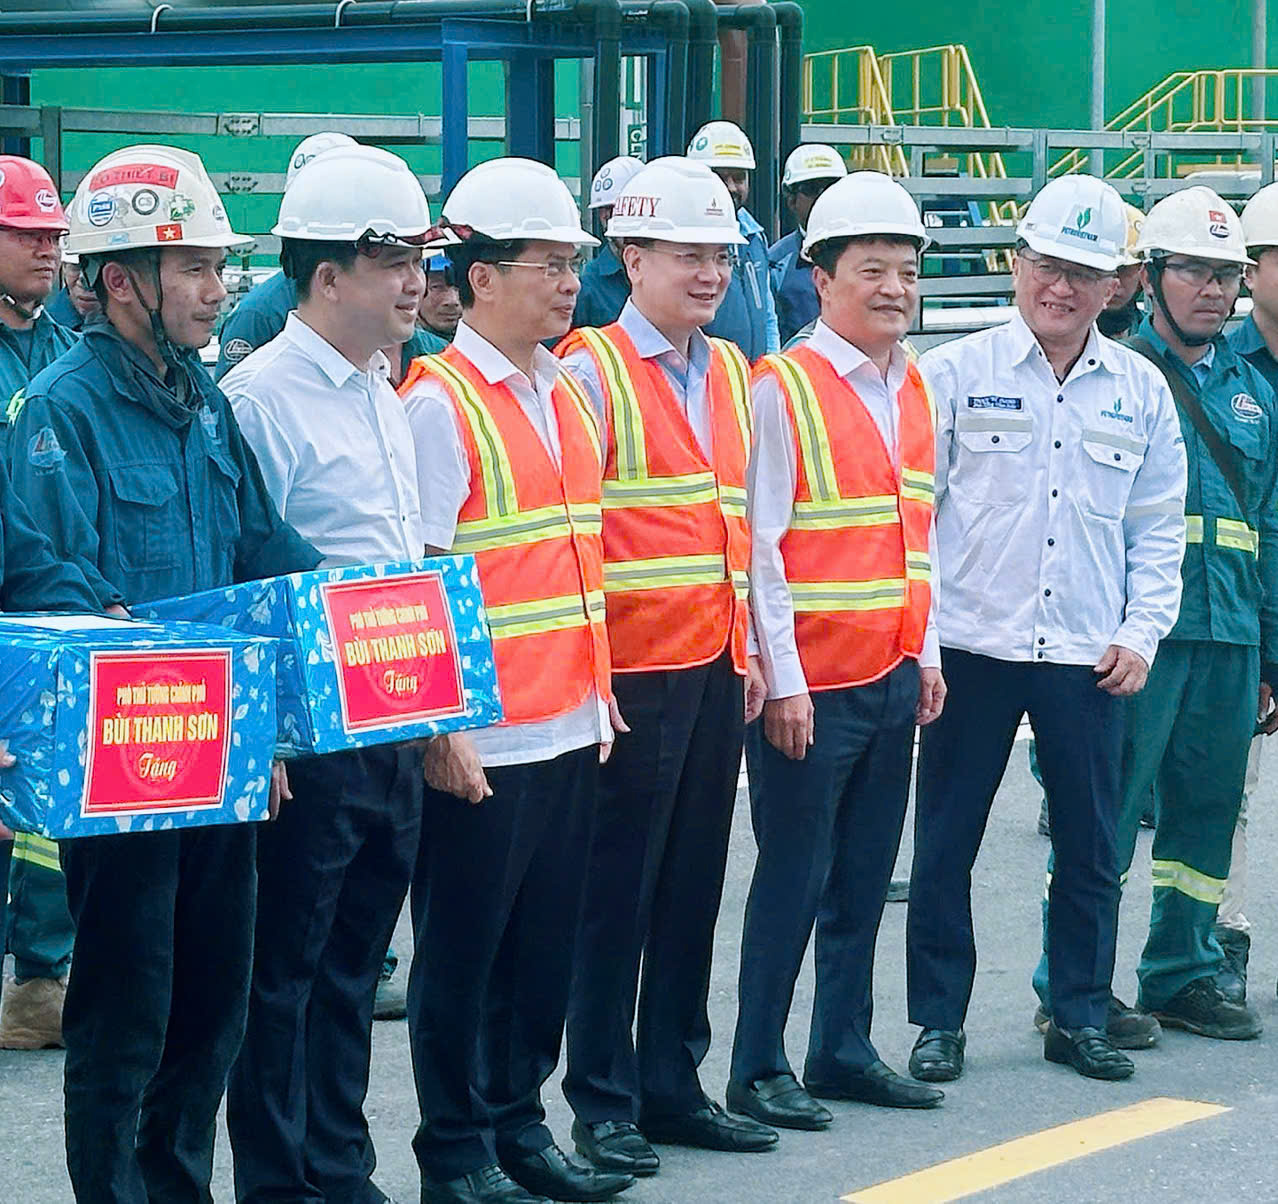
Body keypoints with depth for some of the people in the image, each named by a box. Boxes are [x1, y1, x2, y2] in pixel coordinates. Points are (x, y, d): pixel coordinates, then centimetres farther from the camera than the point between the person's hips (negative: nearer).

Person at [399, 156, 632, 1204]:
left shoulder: (568, 395, 14)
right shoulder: (440, 403, -10)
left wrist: (598, 689, 17)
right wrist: (442, 728, -16)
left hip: (569, 728, 7)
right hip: (482, 743, -7)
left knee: (546, 948, 12)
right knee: (463, 951, 3)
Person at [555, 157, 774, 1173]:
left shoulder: (733, 374, 15)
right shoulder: (593, 373, -7)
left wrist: (751, 654, 16)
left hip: (716, 670, 7)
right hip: (634, 671, -7)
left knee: (694, 886, 11)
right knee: (617, 890, 0)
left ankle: (673, 1082, 21)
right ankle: (603, 1101, 7)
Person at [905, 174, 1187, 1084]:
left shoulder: (1142, 392, 8)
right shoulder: (957, 374, -1)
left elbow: (1159, 529, 12)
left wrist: (1141, 633, 2)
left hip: (1089, 657, 2)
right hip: (973, 643, -2)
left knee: (1091, 847, 7)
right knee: (946, 843, 2)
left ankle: (1081, 1017, 19)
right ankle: (939, 1020, 12)